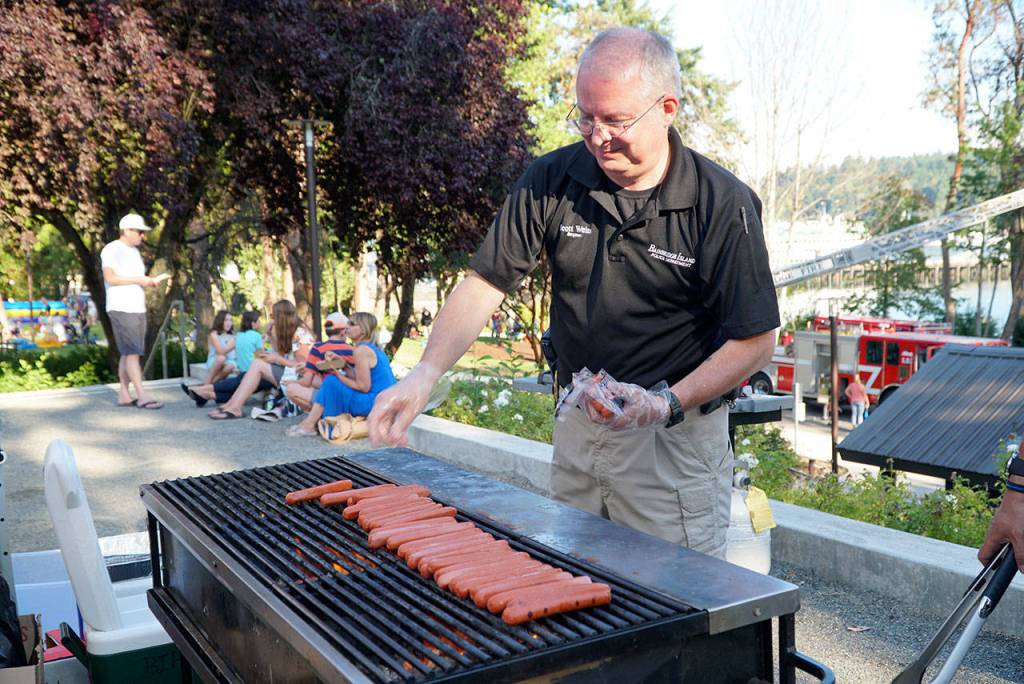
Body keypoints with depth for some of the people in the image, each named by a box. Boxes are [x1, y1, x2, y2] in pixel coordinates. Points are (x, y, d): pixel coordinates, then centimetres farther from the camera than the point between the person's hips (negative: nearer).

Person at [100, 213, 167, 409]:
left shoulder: (134, 251, 20)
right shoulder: (112, 249, -7)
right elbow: (110, 278, -17)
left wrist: (150, 281, 4)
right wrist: (138, 279, -16)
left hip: (138, 308, 8)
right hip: (121, 309, -8)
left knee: (129, 353, 8)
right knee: (132, 352, -11)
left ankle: (123, 395, 11)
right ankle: (142, 396, -13)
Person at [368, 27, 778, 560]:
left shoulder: (723, 205, -14)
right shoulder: (551, 182, -5)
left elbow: (755, 340, -10)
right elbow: (485, 283, -6)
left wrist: (667, 405, -23)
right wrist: (425, 373, -21)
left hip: (676, 438, -4)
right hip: (577, 427, 4)